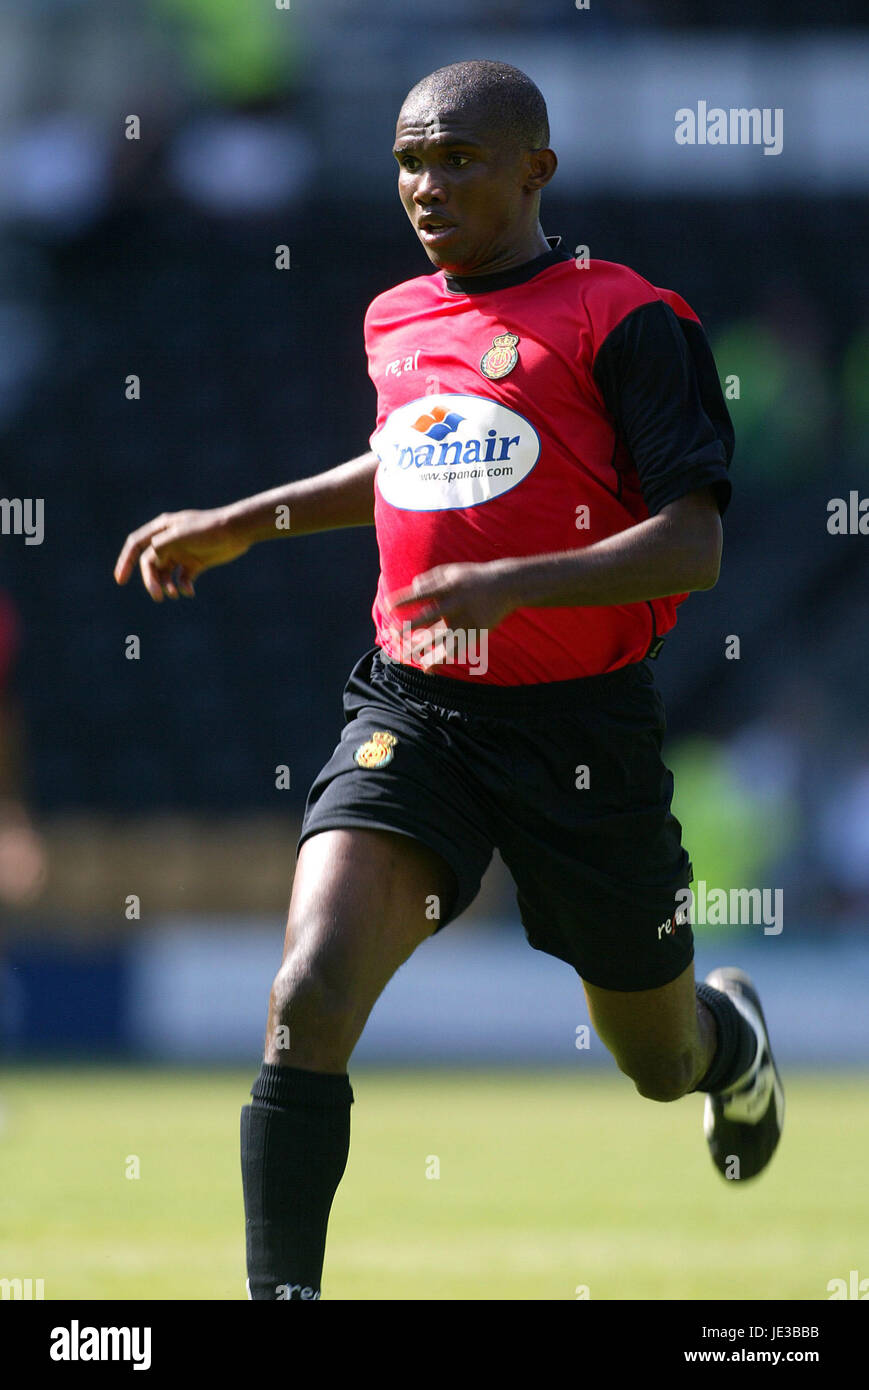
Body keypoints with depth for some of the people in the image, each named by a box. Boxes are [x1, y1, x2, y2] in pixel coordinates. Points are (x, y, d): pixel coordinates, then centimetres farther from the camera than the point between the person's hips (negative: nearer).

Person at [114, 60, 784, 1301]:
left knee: (659, 1062, 16)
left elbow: (693, 546, -16)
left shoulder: (625, 321, -10)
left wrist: (515, 581, -29)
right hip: (411, 705, 3)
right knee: (308, 998, -22)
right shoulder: (396, 322, 10)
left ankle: (730, 1037, 55)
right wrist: (243, 524, 27)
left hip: (581, 721, -3)